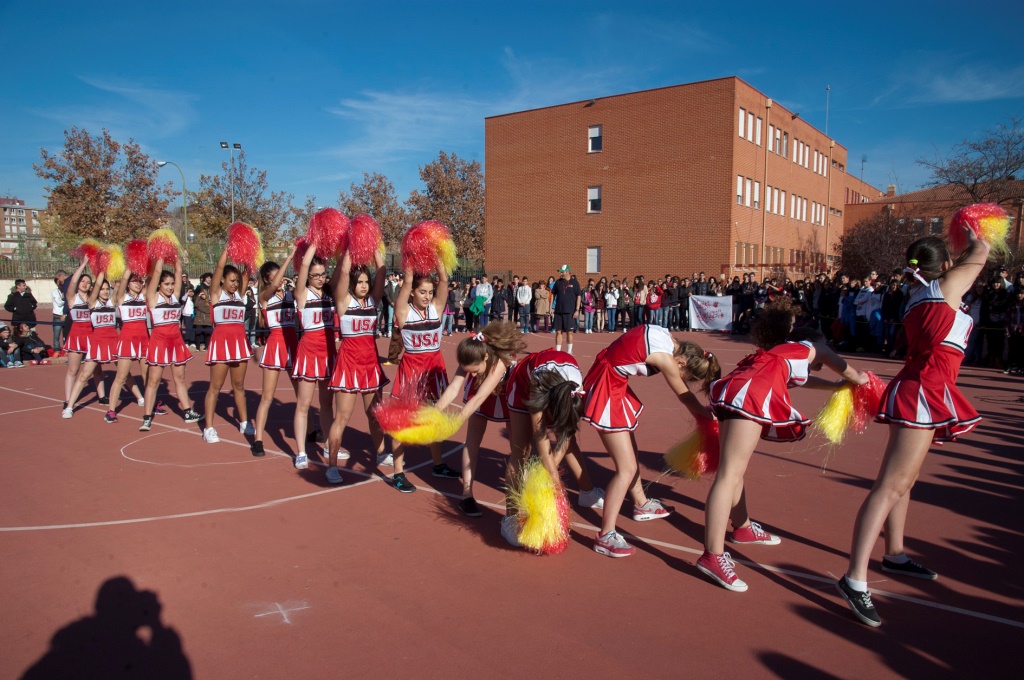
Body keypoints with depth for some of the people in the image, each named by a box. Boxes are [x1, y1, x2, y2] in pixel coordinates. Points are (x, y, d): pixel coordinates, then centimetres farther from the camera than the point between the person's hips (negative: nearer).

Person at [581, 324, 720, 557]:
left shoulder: (668, 338, -3)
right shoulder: (666, 358, -24)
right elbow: (686, 398, -9)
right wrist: (711, 416, 9)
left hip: (613, 382, 10)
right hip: (606, 389, -10)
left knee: (629, 452, 25)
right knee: (627, 468, -9)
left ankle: (641, 504, 45)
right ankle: (606, 536, -4)